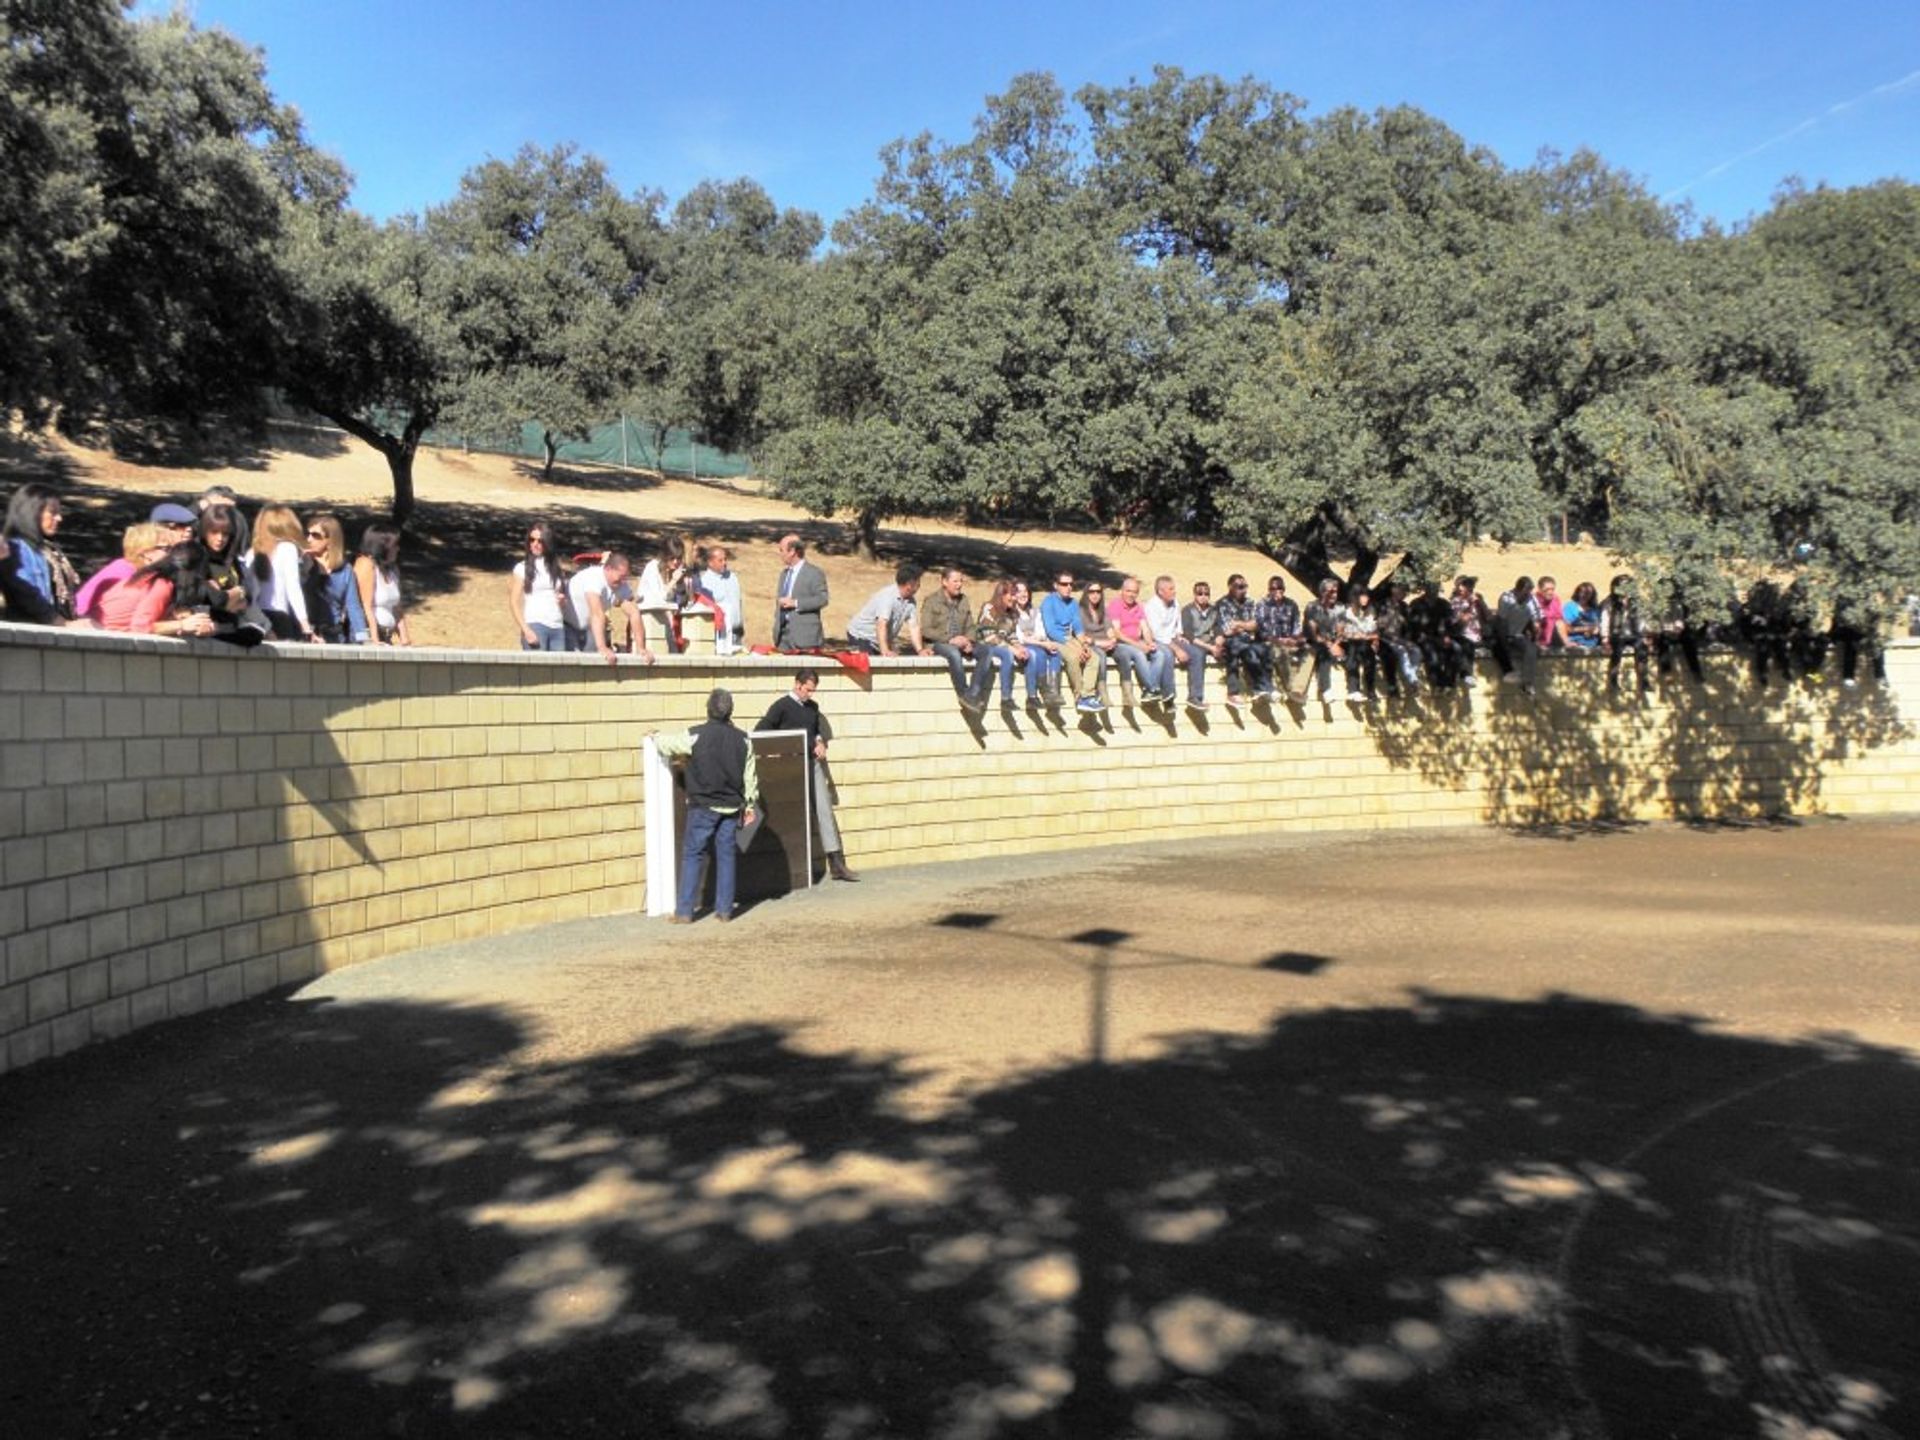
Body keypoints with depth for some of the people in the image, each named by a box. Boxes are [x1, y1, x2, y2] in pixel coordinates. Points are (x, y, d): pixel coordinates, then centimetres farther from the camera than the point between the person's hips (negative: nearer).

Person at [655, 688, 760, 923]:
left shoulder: (695, 735, -11)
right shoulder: (742, 739, 1)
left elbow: (666, 743, 3)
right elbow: (750, 776, 7)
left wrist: (654, 736, 25)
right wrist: (750, 804, 17)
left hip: (703, 806, -3)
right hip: (732, 807, 4)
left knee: (692, 855, 2)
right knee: (727, 855, 10)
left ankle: (684, 912, 2)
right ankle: (724, 909, 13)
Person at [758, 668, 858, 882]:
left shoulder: (813, 707, 13)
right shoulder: (781, 706, -5)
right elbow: (760, 732, -9)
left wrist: (820, 743, 5)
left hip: (814, 764, 5)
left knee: (825, 810, -1)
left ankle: (837, 863, -1)